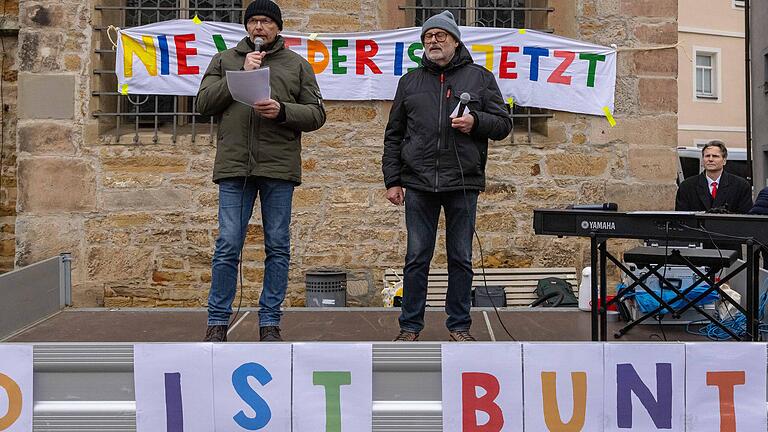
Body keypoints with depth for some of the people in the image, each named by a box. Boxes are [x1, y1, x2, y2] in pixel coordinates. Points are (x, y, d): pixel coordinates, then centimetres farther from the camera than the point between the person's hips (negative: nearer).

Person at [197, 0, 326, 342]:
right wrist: (241, 75, -6)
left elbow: (316, 114, 7)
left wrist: (283, 111, -11)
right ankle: (218, 321, 9)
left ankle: (270, 323, 13)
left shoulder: (297, 65, 12)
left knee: (278, 247, 4)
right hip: (234, 167, 0)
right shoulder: (224, 60, 14)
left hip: (279, 169, 0)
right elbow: (204, 102, 3)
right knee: (228, 246, -1)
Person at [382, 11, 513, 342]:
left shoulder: (480, 77, 8)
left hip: (463, 183, -1)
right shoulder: (410, 82, 13)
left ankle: (459, 326, 16)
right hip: (418, 183, 1)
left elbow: (503, 123, 7)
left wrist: (475, 121, -14)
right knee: (417, 258, 4)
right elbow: (393, 135, 13)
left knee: (461, 258, 6)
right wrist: (392, 180, 5)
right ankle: (410, 326, 13)